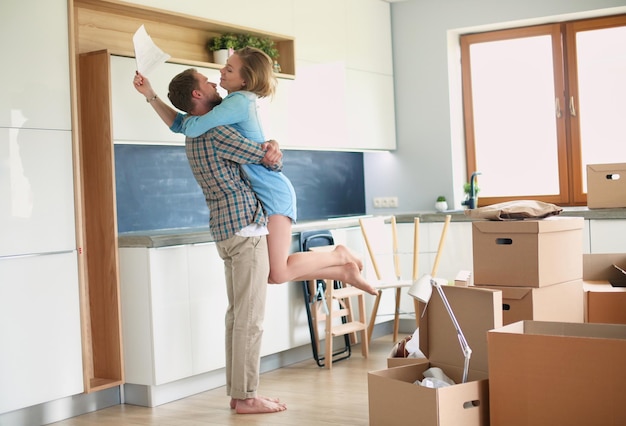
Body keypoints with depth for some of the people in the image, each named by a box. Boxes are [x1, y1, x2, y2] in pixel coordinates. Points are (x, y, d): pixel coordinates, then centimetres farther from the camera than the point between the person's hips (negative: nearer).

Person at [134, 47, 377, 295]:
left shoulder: (239, 102, -16)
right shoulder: (229, 105, 13)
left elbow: (192, 129, -23)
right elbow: (178, 125, 15)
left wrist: (188, 116, 0)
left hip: (272, 192, -10)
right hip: (255, 195, 10)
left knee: (277, 273, -12)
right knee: (271, 273, 5)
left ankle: (340, 256, 8)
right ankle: (344, 272, 14)